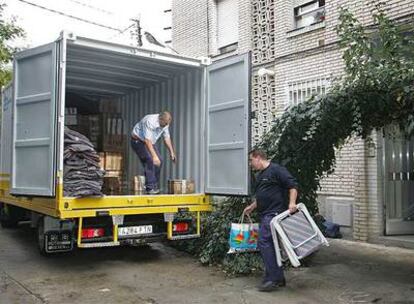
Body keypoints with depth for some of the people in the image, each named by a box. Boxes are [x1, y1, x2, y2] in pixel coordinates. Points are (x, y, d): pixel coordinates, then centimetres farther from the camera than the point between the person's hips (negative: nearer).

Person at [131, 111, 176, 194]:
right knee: (149, 160, -24)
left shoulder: (165, 123, -9)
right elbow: (147, 140, -38)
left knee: (159, 161, -1)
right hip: (138, 141, -8)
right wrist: (154, 156, -43)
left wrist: (171, 152, 2)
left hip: (150, 142, 8)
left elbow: (167, 138, 5)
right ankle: (150, 188, -21)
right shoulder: (150, 122, -34)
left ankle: (155, 187, 8)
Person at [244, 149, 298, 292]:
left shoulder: (276, 170, -8)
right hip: (265, 215, 10)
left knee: (264, 241, -15)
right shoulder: (259, 176, 21)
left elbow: (293, 185, -14)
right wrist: (251, 207, 24)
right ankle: (279, 279, 18)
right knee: (269, 244, 9)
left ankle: (273, 279, -11)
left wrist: (292, 202, -23)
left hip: (274, 213, -10)